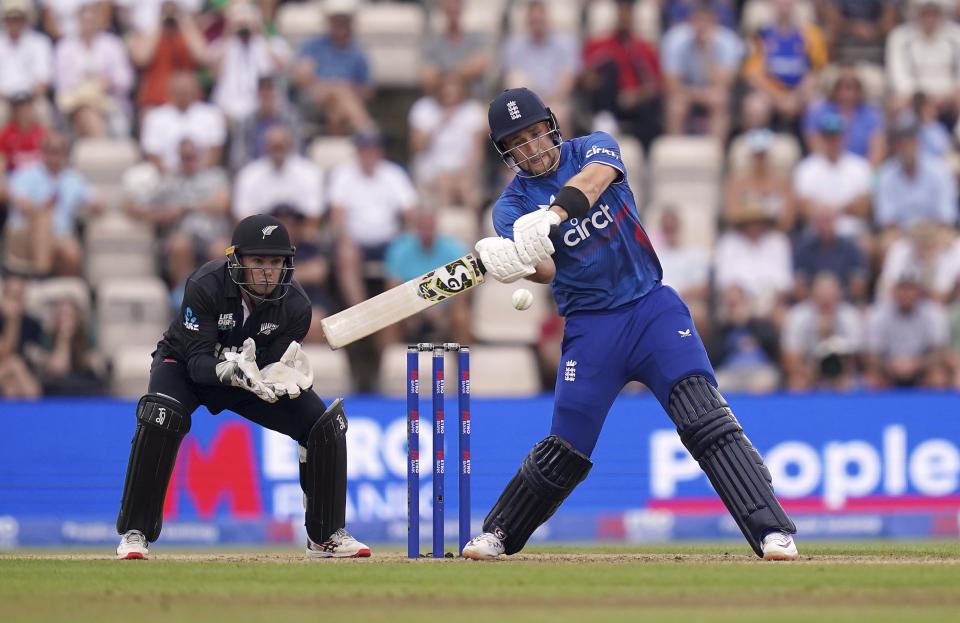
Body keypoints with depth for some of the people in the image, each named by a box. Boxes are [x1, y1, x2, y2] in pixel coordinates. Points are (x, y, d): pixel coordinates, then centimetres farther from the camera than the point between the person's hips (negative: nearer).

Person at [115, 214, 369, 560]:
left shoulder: (295, 306, -21)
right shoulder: (205, 286, -31)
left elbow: (276, 364, -19)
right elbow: (198, 361, -33)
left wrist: (281, 376, -43)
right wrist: (229, 371, -55)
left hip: (253, 369, 4)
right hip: (187, 368, -4)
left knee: (326, 423, -13)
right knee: (162, 415, -36)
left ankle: (325, 536, 5)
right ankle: (135, 533, -24)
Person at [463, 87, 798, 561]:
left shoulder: (594, 149, 1)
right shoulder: (513, 206, 0)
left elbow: (592, 180, -25)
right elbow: (546, 269, -19)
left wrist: (551, 215, -45)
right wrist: (516, 263, -43)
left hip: (652, 307, -1)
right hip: (589, 327, 1)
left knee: (704, 417, -16)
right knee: (565, 450, 2)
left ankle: (771, 530, -19)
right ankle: (501, 532, 25)